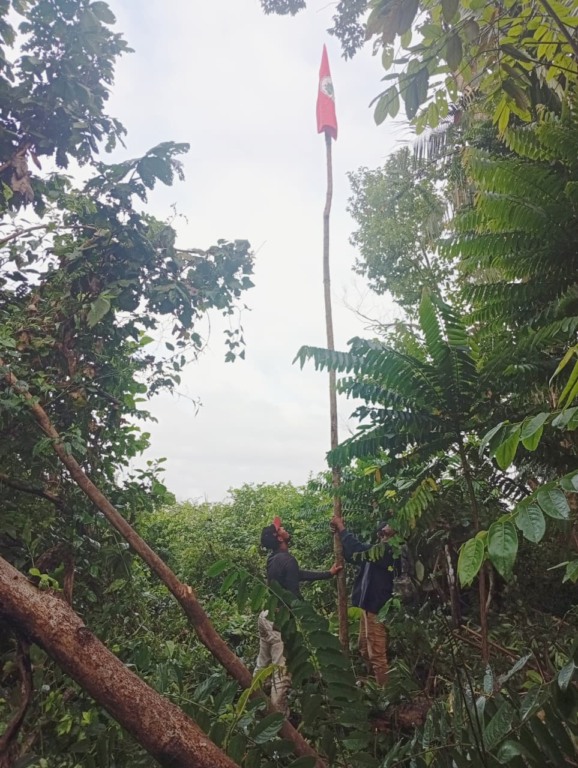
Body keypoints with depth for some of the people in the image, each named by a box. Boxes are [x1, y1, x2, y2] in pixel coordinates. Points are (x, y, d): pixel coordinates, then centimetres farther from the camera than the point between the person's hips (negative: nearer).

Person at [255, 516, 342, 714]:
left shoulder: (275, 559, 11)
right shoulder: (287, 559, -19)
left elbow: (300, 575, 19)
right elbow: (294, 593, -19)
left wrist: (328, 573, 25)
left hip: (267, 615, 10)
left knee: (262, 664, 19)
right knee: (282, 670, -1)